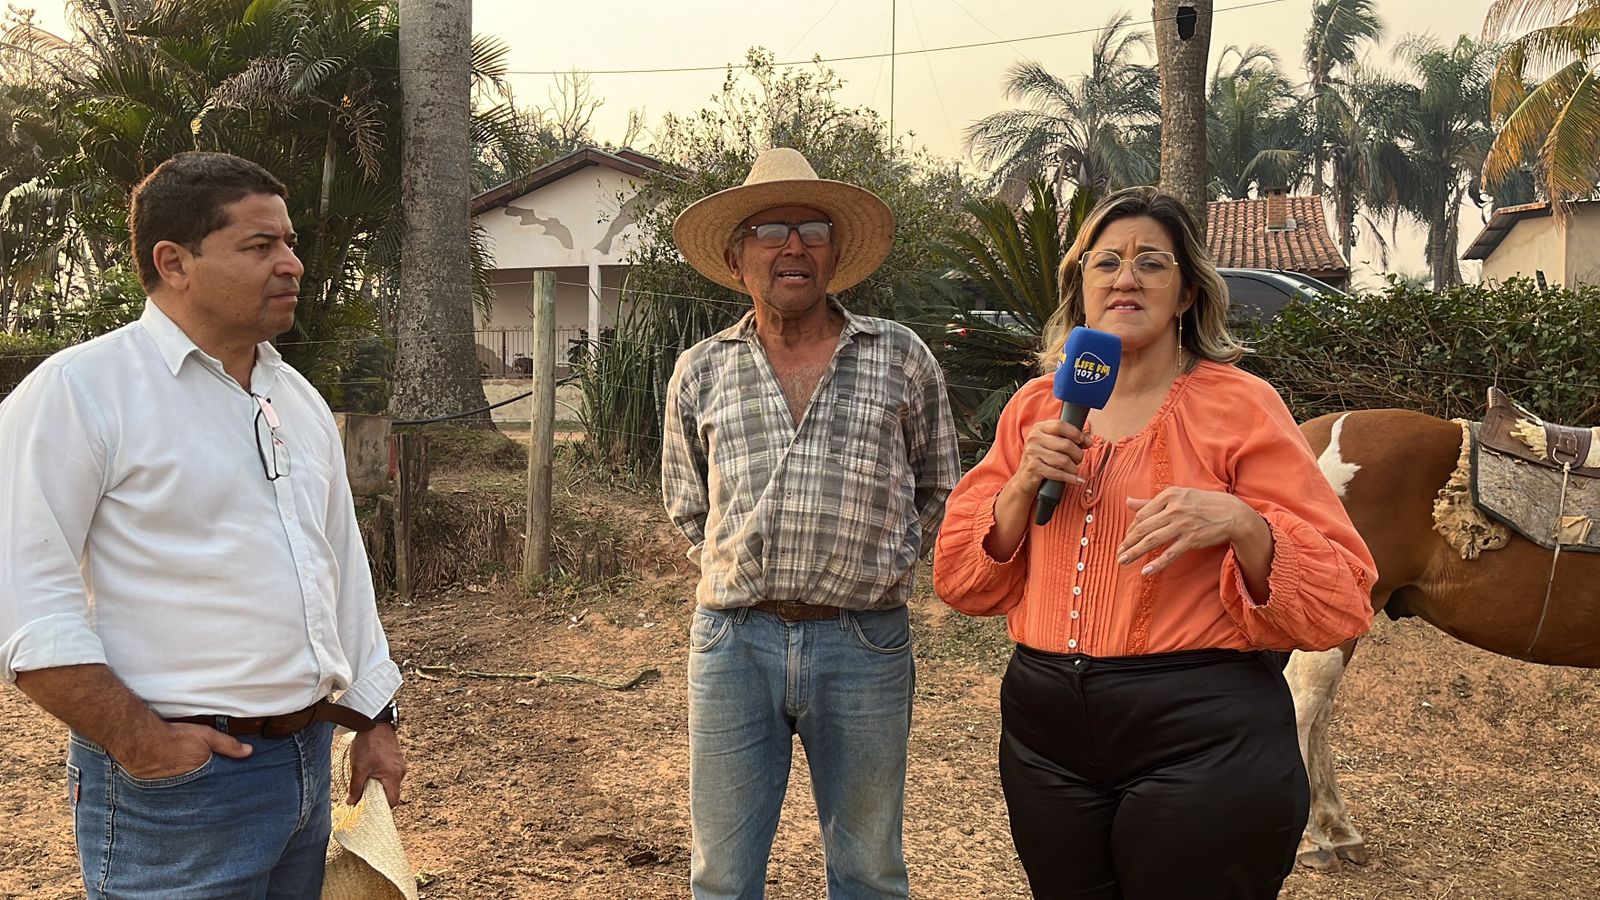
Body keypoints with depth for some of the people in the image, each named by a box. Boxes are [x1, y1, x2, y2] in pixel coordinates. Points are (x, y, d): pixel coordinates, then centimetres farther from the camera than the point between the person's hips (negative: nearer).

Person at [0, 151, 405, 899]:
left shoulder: (298, 399, 12)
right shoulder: (79, 390, -11)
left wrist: (374, 720, 13)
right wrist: (136, 740, -18)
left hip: (309, 758, 7)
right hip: (177, 779, -7)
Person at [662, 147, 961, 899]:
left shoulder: (900, 358, 3)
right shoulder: (700, 373, 6)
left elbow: (936, 490, 13)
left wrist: (879, 567, 6)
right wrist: (746, 571, 9)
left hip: (864, 645, -1)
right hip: (732, 642, 1)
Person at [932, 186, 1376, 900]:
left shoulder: (1237, 404, -5)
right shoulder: (1036, 408, 7)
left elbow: (1341, 597, -9)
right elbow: (963, 582, 5)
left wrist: (1239, 523, -26)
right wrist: (1022, 485, -10)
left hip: (1202, 739, -4)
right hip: (1046, 733, 4)